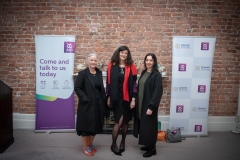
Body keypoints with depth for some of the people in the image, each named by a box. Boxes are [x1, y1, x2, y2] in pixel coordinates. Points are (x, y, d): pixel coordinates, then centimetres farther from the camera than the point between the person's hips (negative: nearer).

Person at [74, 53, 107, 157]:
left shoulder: (99, 73, 8)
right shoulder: (82, 73, -9)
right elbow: (77, 88, -12)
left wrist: (104, 100, 4)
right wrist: (85, 99, -18)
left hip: (98, 105, 6)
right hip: (87, 105, -5)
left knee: (95, 125, 15)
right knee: (86, 125, 7)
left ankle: (90, 144, 34)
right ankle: (85, 147, 23)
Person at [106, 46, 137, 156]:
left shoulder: (131, 67, 0)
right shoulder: (112, 66, 0)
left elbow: (134, 83, -1)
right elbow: (108, 82, 3)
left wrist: (133, 99, -5)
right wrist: (108, 97, 3)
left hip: (127, 98, 2)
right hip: (116, 98, -1)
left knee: (125, 121, 12)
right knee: (119, 121, -5)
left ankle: (123, 142, 32)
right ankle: (113, 144, 14)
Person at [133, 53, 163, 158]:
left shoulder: (156, 75, -13)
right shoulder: (143, 73, 9)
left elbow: (158, 92, -18)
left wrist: (151, 106, -22)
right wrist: (136, 101, 10)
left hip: (149, 105, -7)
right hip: (141, 104, 8)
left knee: (149, 126, 2)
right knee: (143, 125, 15)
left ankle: (152, 149, 18)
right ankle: (148, 145, 32)